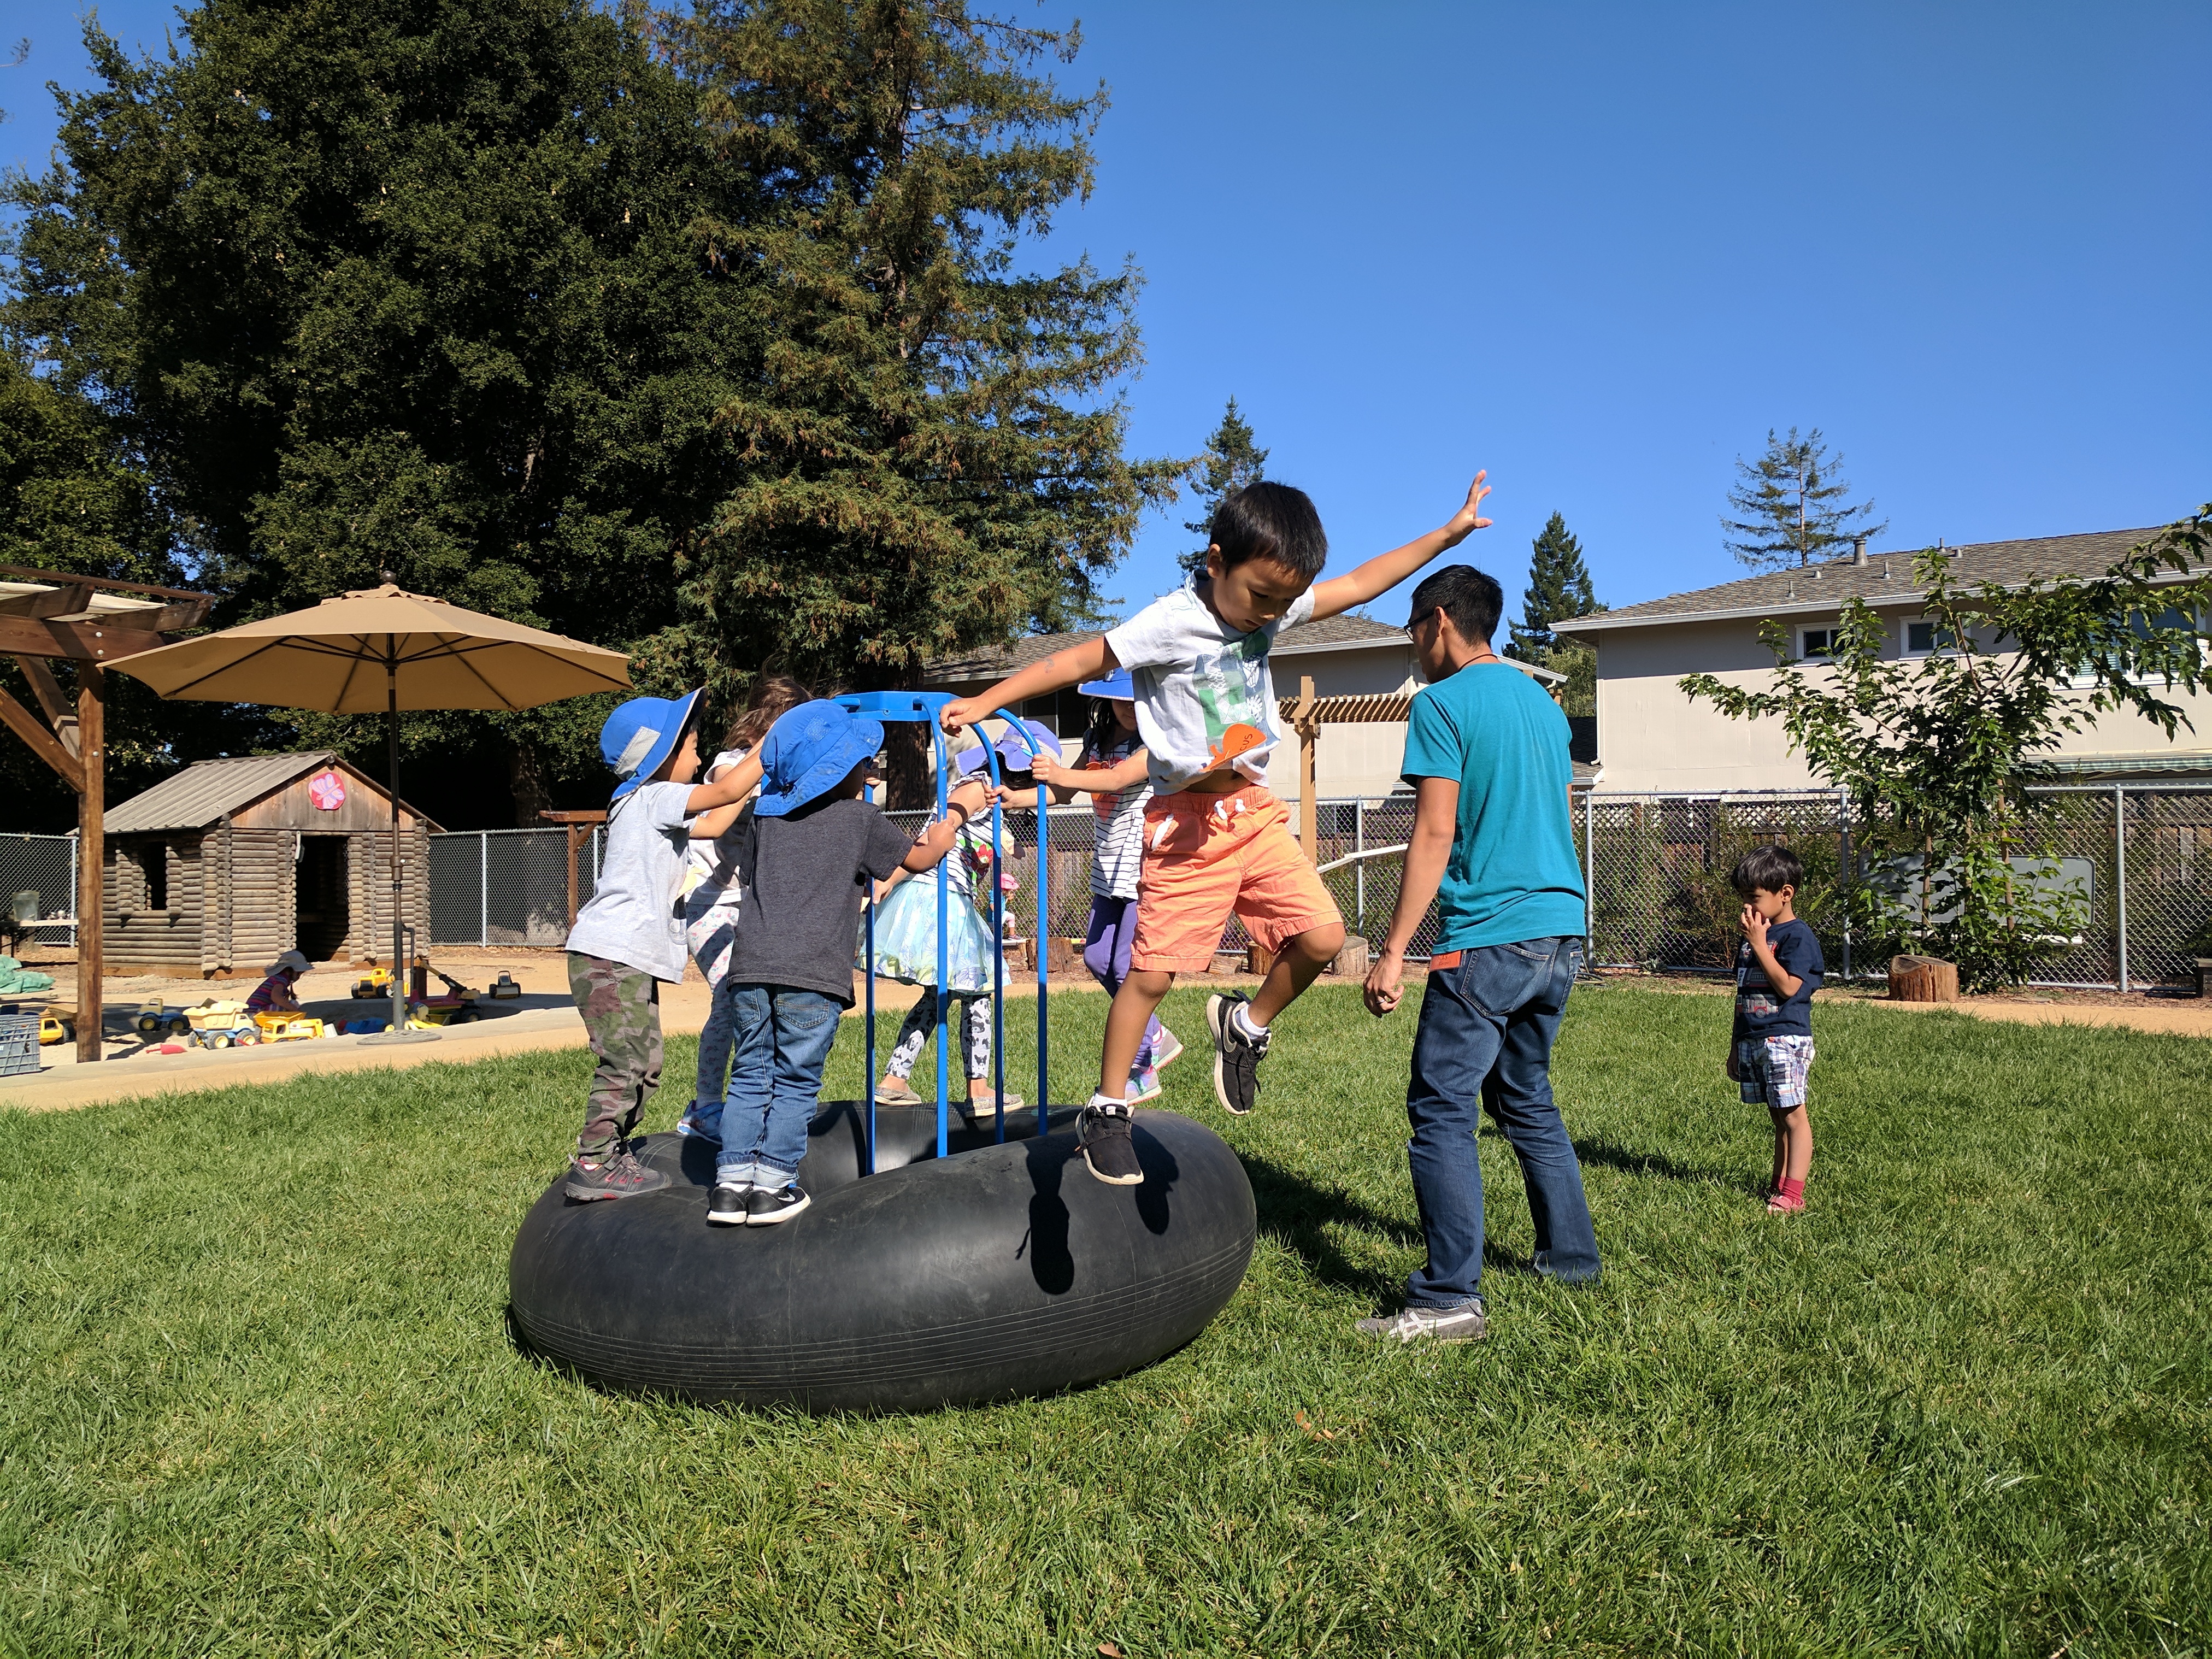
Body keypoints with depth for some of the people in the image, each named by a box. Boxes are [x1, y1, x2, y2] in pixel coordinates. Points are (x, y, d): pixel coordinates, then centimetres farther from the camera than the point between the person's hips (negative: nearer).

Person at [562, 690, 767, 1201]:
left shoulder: (649, 803, 19)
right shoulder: (654, 798, -11)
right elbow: (727, 790, -21)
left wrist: (756, 780, 21)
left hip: (633, 961, 10)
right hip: (610, 957, -10)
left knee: (645, 1064, 13)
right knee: (626, 1062, -10)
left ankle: (609, 1152, 22)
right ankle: (593, 1165, -5)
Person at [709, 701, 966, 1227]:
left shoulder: (766, 815, 15)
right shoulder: (860, 818, 3)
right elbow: (921, 859, 16)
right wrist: (955, 815, 30)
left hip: (751, 966, 4)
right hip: (814, 974, -4)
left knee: (750, 1076, 12)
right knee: (795, 1083, 5)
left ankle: (732, 1183, 11)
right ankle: (772, 1184, 6)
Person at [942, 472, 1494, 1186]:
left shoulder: (1271, 606, 3)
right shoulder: (1171, 624, -15)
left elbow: (1361, 585, 13)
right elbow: (1075, 663, -11)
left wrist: (1447, 534, 13)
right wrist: (986, 702, -12)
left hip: (1255, 810, 6)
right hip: (1187, 820, -6)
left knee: (1323, 936, -7)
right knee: (1152, 971, -2)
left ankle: (1246, 1026, 20)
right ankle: (1107, 1110, 13)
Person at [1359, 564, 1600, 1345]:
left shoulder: (1443, 703, -8)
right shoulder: (1544, 702, 16)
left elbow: (1435, 834, -15)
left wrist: (1394, 952, -14)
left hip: (1486, 937, -9)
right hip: (1563, 929, 9)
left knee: (1442, 1111, -6)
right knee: (1527, 1097, 21)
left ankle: (1450, 1297, -9)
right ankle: (1571, 1253, 28)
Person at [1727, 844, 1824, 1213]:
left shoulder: (1798, 936, -9)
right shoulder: (1749, 936, 15)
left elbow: (1788, 987, -20)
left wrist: (1759, 944, -19)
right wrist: (1735, 1045, 20)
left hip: (1785, 1039, -8)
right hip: (1751, 1040, 8)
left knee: (1792, 1116, -5)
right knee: (1778, 1117, 12)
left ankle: (1793, 1194, -5)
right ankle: (1780, 1185, 16)